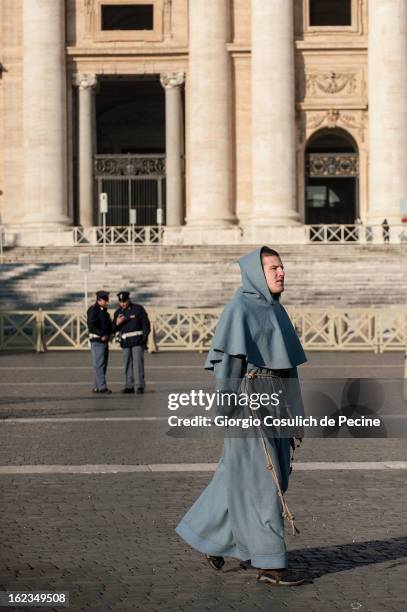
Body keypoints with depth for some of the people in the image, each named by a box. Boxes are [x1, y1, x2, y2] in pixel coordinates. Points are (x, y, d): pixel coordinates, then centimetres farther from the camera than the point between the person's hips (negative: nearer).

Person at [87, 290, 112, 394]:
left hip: (104, 340, 9)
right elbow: (91, 326, -18)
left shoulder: (104, 310, 18)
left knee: (103, 365, 9)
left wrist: (109, 334, 10)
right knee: (99, 364, -9)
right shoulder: (93, 310, -10)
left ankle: (96, 387, 13)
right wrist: (102, 335, -18)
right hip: (97, 340, -9)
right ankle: (102, 387, -12)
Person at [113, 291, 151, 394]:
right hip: (125, 342, 5)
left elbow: (146, 324, -1)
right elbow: (113, 329, 12)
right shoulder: (118, 312, 11)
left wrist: (145, 337, -10)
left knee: (138, 363, -10)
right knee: (127, 365, 4)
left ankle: (141, 386, -7)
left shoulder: (138, 309, 0)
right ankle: (129, 386, 9)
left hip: (137, 340, -5)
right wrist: (117, 323, -10)